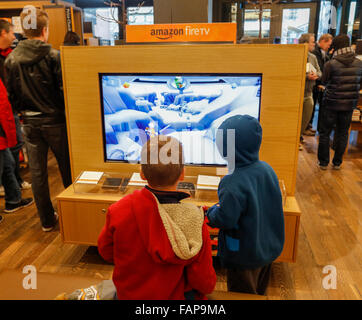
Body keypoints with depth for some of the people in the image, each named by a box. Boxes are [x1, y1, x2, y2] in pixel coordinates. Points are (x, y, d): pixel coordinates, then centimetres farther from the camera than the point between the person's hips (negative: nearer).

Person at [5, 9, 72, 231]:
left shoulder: (11, 60, 1)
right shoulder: (53, 56, -13)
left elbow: (11, 95, 7)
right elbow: (64, 90, -13)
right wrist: (69, 113, 1)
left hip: (30, 123, 4)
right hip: (55, 121, -3)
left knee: (37, 172, 9)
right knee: (66, 169, 12)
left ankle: (47, 220, 20)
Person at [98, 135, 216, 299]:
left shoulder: (119, 212, -28)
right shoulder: (194, 223, -30)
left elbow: (106, 252, -8)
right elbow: (205, 284, -17)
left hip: (129, 294, 1)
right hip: (176, 295, 0)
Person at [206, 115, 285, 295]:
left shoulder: (234, 185, -33)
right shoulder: (267, 169, -9)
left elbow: (225, 220, -29)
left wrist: (211, 212, -8)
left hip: (244, 257, -7)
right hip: (270, 248, 7)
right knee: (260, 291, 29)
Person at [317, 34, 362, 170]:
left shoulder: (330, 64, -14)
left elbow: (324, 82, 0)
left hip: (332, 103, -3)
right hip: (349, 104, 4)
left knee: (325, 133, 8)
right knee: (342, 133, 13)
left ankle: (323, 162, 14)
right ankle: (337, 162, 21)